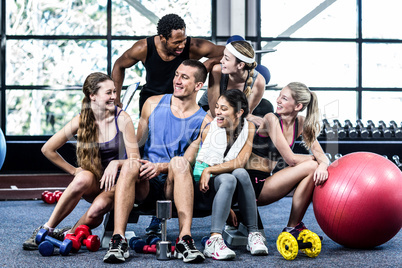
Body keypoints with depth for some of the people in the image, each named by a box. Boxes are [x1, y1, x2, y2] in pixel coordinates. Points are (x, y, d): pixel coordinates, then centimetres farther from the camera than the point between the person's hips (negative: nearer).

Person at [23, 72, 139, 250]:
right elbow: (48, 149, 3)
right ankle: (46, 229, -26)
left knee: (101, 204, -36)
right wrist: (74, 171, 1)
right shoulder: (81, 121, -4)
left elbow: (134, 159, -6)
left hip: (117, 182, -1)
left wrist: (117, 163, -26)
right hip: (94, 184, 1)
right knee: (83, 178, -36)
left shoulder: (122, 119, -7)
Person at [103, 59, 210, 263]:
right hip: (146, 185, 2)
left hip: (175, 186, -2)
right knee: (130, 164, -32)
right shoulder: (153, 104, 14)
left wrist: (161, 167, -22)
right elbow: (136, 142, 17)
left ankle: (185, 240, -45)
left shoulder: (203, 121, 4)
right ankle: (118, 240, -42)